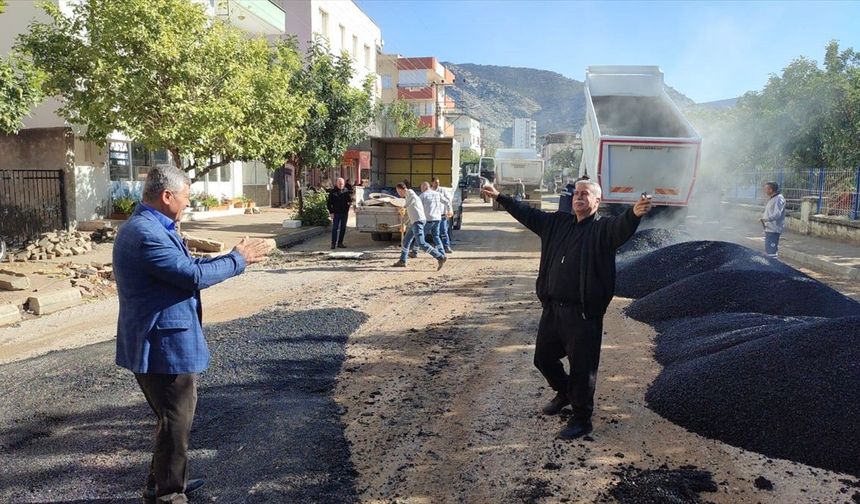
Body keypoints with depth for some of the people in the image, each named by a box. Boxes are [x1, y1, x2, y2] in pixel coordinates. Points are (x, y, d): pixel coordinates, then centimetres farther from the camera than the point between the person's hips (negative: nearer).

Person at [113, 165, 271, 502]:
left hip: (160, 343, 11)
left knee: (173, 418, 23)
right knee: (176, 422, 3)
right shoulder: (147, 234, -24)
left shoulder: (147, 227, 11)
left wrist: (235, 256, 9)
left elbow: (182, 265, 16)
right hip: (165, 346, -11)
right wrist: (238, 260, -13)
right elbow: (194, 276, -25)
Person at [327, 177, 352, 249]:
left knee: (343, 228, 6)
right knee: (335, 228, -5)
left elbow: (350, 200, 16)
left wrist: (350, 203, -8)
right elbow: (328, 203, -1)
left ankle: (340, 243, 14)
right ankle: (333, 243, -1)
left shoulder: (346, 191, 8)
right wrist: (331, 212, -8)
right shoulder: (333, 192, -2)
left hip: (344, 213, 4)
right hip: (336, 213, -4)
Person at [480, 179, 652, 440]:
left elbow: (622, 227, -29)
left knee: (582, 367, 2)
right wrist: (499, 197, 26)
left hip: (583, 313, -7)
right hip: (552, 308, 7)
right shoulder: (556, 222, 11)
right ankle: (564, 394, 48)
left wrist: (634, 214, -52)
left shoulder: (603, 228, -8)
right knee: (543, 358, 21)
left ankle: (581, 420, 21)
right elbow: (526, 213, 21)